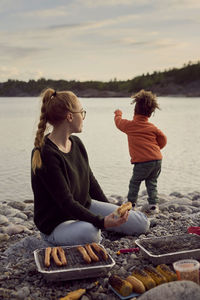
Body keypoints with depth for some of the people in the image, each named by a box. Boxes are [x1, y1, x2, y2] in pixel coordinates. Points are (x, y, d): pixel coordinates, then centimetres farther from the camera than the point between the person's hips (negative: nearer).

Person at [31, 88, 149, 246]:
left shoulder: (76, 143, 3)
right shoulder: (45, 155, -24)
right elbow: (66, 202, -26)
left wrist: (111, 212, 15)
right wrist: (101, 221, -35)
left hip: (85, 207, 7)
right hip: (57, 223, -7)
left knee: (143, 223, -3)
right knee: (89, 233, -42)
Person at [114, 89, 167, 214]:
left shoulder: (129, 125, 2)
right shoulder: (152, 127, 8)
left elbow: (118, 122, 21)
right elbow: (163, 139, 9)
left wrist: (118, 114, 42)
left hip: (142, 162, -4)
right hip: (157, 159, 4)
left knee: (135, 182, 12)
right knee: (152, 183, 16)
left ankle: (131, 203, 15)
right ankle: (153, 205, 15)